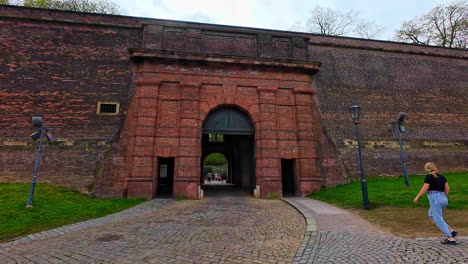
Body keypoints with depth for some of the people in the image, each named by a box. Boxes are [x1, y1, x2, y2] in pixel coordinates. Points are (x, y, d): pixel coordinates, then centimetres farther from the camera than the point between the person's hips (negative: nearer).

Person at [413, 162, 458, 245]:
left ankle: (451, 239, 2)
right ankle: (451, 231, 20)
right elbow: (447, 188, 13)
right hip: (444, 199, 8)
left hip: (435, 199, -8)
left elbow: (425, 188, -15)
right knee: (431, 214, 24)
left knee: (438, 220, 1)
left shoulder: (429, 176, -9)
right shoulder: (442, 176, 13)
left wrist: (417, 197, -8)